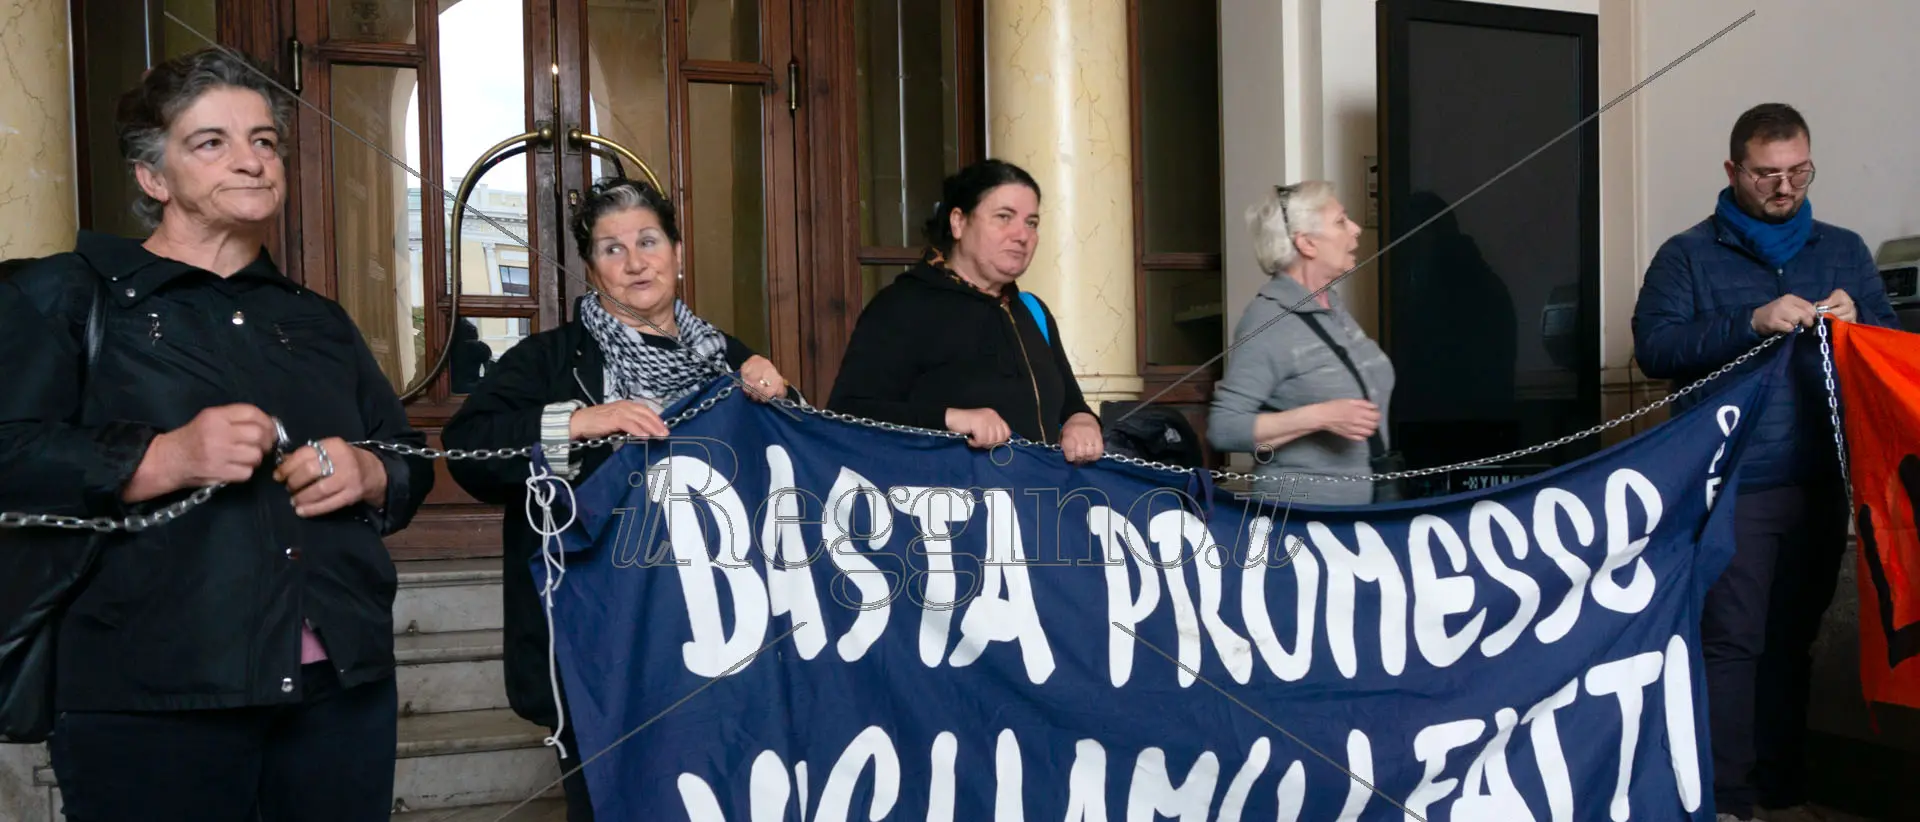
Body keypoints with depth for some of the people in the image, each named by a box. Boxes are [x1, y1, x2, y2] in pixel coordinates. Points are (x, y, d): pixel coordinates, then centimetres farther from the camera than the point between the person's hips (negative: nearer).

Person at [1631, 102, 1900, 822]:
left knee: (1793, 640, 11)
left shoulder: (1844, 250, 15)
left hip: (1821, 483, 4)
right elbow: (1654, 347, -10)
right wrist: (1751, 324, -20)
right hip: (1731, 486, -4)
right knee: (1732, 644, -5)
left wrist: (1857, 323, -7)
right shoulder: (1688, 255, 2)